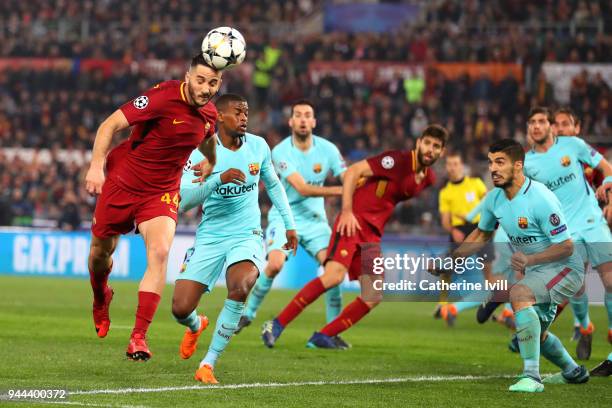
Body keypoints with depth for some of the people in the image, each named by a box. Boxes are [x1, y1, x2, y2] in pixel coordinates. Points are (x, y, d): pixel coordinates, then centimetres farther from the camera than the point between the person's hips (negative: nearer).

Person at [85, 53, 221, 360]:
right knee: (101, 252, 12)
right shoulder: (164, 97, -22)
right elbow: (111, 125, -20)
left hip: (161, 193, 3)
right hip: (122, 183, -3)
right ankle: (101, 299, 49)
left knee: (160, 253, -20)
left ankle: (139, 337, -20)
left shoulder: (209, 114, -3)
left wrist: (211, 163, 29)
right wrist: (97, 166, -27)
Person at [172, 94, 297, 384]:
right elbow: (184, 200, -20)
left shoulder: (258, 146, 2)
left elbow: (273, 184, 20)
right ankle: (196, 326, 34)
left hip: (246, 235, 1)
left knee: (239, 287, -32)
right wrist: (219, 178, -32)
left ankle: (208, 364, -19)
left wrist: (289, 224, 18)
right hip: (210, 237, -1)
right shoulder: (202, 152, -9)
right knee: (180, 309, -8)